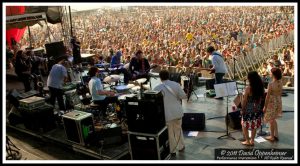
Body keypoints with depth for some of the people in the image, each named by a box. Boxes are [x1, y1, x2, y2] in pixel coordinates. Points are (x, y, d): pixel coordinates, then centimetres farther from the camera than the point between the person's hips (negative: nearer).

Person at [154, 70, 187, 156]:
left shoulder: (157, 88, -12)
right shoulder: (176, 84, -6)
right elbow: (183, 96, -3)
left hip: (166, 114, -3)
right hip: (177, 112, 3)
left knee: (170, 133, 12)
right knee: (178, 129, 22)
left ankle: (172, 150, 23)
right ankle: (181, 146, 35)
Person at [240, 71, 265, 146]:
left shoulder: (248, 88, -22)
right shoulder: (261, 88, -5)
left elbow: (244, 101, -16)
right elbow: (261, 99, 5)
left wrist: (242, 110, -4)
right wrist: (258, 106, 16)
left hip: (248, 110, -6)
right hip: (257, 110, 6)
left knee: (245, 125, 13)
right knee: (254, 126, 18)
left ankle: (247, 141, 19)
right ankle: (252, 140, 27)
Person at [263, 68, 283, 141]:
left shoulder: (271, 84, -23)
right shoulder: (280, 82, -2)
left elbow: (268, 96, -19)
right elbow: (280, 93, 9)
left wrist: (265, 107, -11)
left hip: (272, 102, -7)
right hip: (278, 102, 7)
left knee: (271, 120, 10)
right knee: (273, 119, 23)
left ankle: (272, 136, 23)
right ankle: (276, 135, 31)